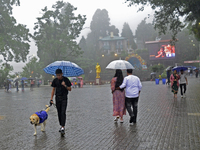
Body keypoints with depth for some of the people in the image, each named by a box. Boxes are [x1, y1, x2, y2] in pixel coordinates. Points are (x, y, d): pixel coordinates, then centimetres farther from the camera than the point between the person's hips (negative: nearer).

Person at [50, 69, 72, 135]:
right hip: (57, 98, 4)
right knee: (59, 113, 8)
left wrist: (65, 86, -22)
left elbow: (70, 89, -3)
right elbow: (53, 90, 8)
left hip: (64, 98, -3)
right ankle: (61, 126, 20)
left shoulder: (66, 79, -6)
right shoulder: (55, 80, 2)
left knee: (63, 113, -12)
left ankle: (63, 127, -15)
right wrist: (51, 99, 1)